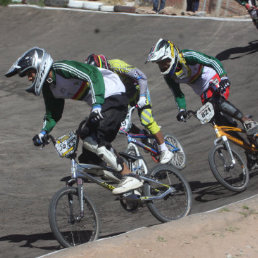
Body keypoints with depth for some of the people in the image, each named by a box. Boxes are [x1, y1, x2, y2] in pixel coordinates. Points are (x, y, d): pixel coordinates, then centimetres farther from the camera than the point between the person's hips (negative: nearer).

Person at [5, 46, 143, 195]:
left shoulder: (63, 68, -19)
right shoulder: (49, 88, 8)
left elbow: (93, 75, -29)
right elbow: (53, 114, 18)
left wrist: (97, 104, -38)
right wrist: (43, 133, 1)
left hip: (113, 95, -10)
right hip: (101, 103, 10)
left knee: (92, 142, -22)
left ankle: (130, 178, -18)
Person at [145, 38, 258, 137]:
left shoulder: (187, 57, -26)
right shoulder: (168, 76, -8)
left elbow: (213, 61, -26)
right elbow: (178, 94, 2)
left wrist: (223, 77, -39)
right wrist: (182, 109, -15)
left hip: (215, 79, -6)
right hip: (203, 92, 7)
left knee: (219, 102, -32)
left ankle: (247, 121, -28)